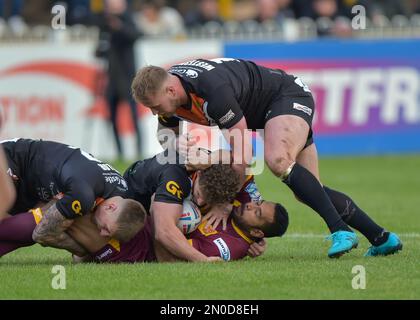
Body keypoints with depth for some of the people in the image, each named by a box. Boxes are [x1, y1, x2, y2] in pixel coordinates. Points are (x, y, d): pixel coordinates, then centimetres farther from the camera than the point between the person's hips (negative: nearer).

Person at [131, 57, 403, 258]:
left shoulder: (212, 89, -38)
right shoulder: (164, 89, -11)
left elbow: (242, 154, -32)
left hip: (288, 96, -9)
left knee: (277, 160, -37)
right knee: (310, 193, 4)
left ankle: (341, 231, -36)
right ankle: (382, 238, 11)